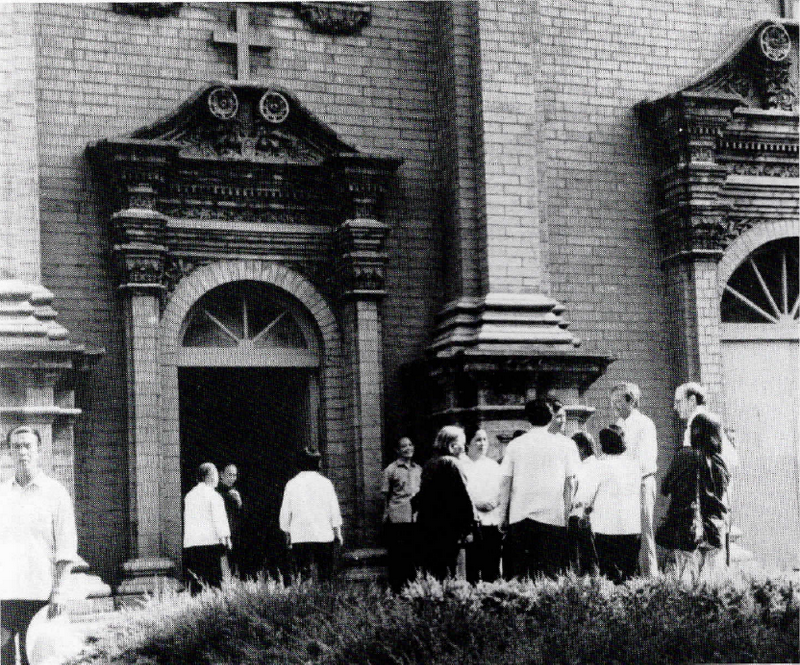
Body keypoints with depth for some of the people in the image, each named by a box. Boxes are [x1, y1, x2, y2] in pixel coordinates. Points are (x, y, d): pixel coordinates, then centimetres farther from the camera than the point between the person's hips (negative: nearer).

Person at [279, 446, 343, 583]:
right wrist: (337, 531, 13)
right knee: (325, 573, 4)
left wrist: (287, 533, 17)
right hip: (323, 535, 0)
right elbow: (334, 510, 3)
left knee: (303, 573, -2)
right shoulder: (325, 483, 0)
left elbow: (285, 512, 6)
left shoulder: (292, 484, 2)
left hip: (299, 536, 0)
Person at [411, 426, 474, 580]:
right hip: (447, 527, -7)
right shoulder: (451, 463, -10)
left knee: (429, 569, 9)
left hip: (425, 526, 7)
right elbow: (463, 496, -12)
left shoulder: (428, 464, 13)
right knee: (445, 571, -6)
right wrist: (469, 526, -8)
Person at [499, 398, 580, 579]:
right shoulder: (565, 444, 2)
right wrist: (568, 511, 6)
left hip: (519, 516, 2)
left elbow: (505, 481, 5)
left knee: (519, 572, 5)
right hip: (552, 515, -1)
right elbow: (570, 481, 0)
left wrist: (502, 513, 10)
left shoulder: (515, 444, 6)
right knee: (550, 572, 0)